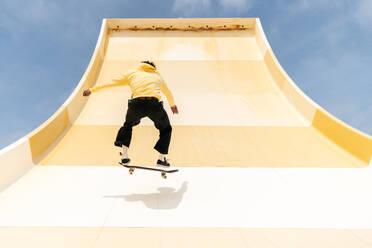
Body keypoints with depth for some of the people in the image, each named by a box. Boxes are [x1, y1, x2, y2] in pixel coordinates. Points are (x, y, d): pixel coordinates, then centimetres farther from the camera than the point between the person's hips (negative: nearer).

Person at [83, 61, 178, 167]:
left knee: (128, 125, 31)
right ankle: (161, 159, 20)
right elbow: (168, 93, 46)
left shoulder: (131, 73, 27)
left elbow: (111, 83, 29)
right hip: (154, 104, 0)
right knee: (166, 129, 25)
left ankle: (124, 156, 27)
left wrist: (92, 90, 40)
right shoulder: (158, 76, 31)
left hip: (136, 104, 1)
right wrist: (172, 105, 65)